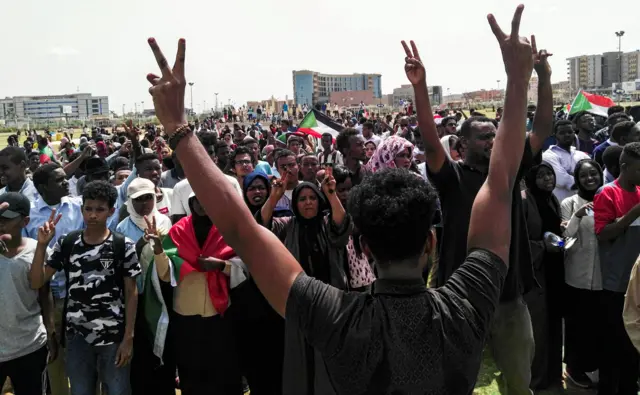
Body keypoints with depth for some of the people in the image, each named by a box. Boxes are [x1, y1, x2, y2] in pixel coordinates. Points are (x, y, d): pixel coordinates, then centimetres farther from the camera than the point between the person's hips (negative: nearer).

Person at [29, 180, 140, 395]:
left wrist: (128, 337, -7)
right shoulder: (67, 243, 0)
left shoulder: (124, 246, -8)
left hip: (114, 337, -2)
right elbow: (36, 283, -2)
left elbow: (131, 293, -4)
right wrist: (42, 244, -14)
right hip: (77, 337, 3)